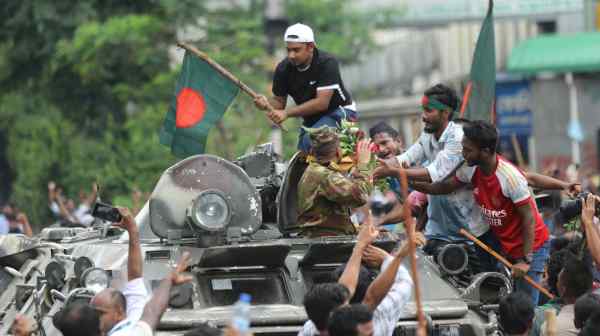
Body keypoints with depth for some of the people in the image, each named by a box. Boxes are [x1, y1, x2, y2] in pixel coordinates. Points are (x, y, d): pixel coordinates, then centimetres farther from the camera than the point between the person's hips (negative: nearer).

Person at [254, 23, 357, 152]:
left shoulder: (327, 63, -25)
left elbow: (322, 103, -30)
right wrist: (267, 104, -25)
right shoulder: (283, 69, -8)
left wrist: (287, 113, -34)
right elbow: (279, 100, 1)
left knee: (310, 141, -31)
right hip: (311, 119, 7)